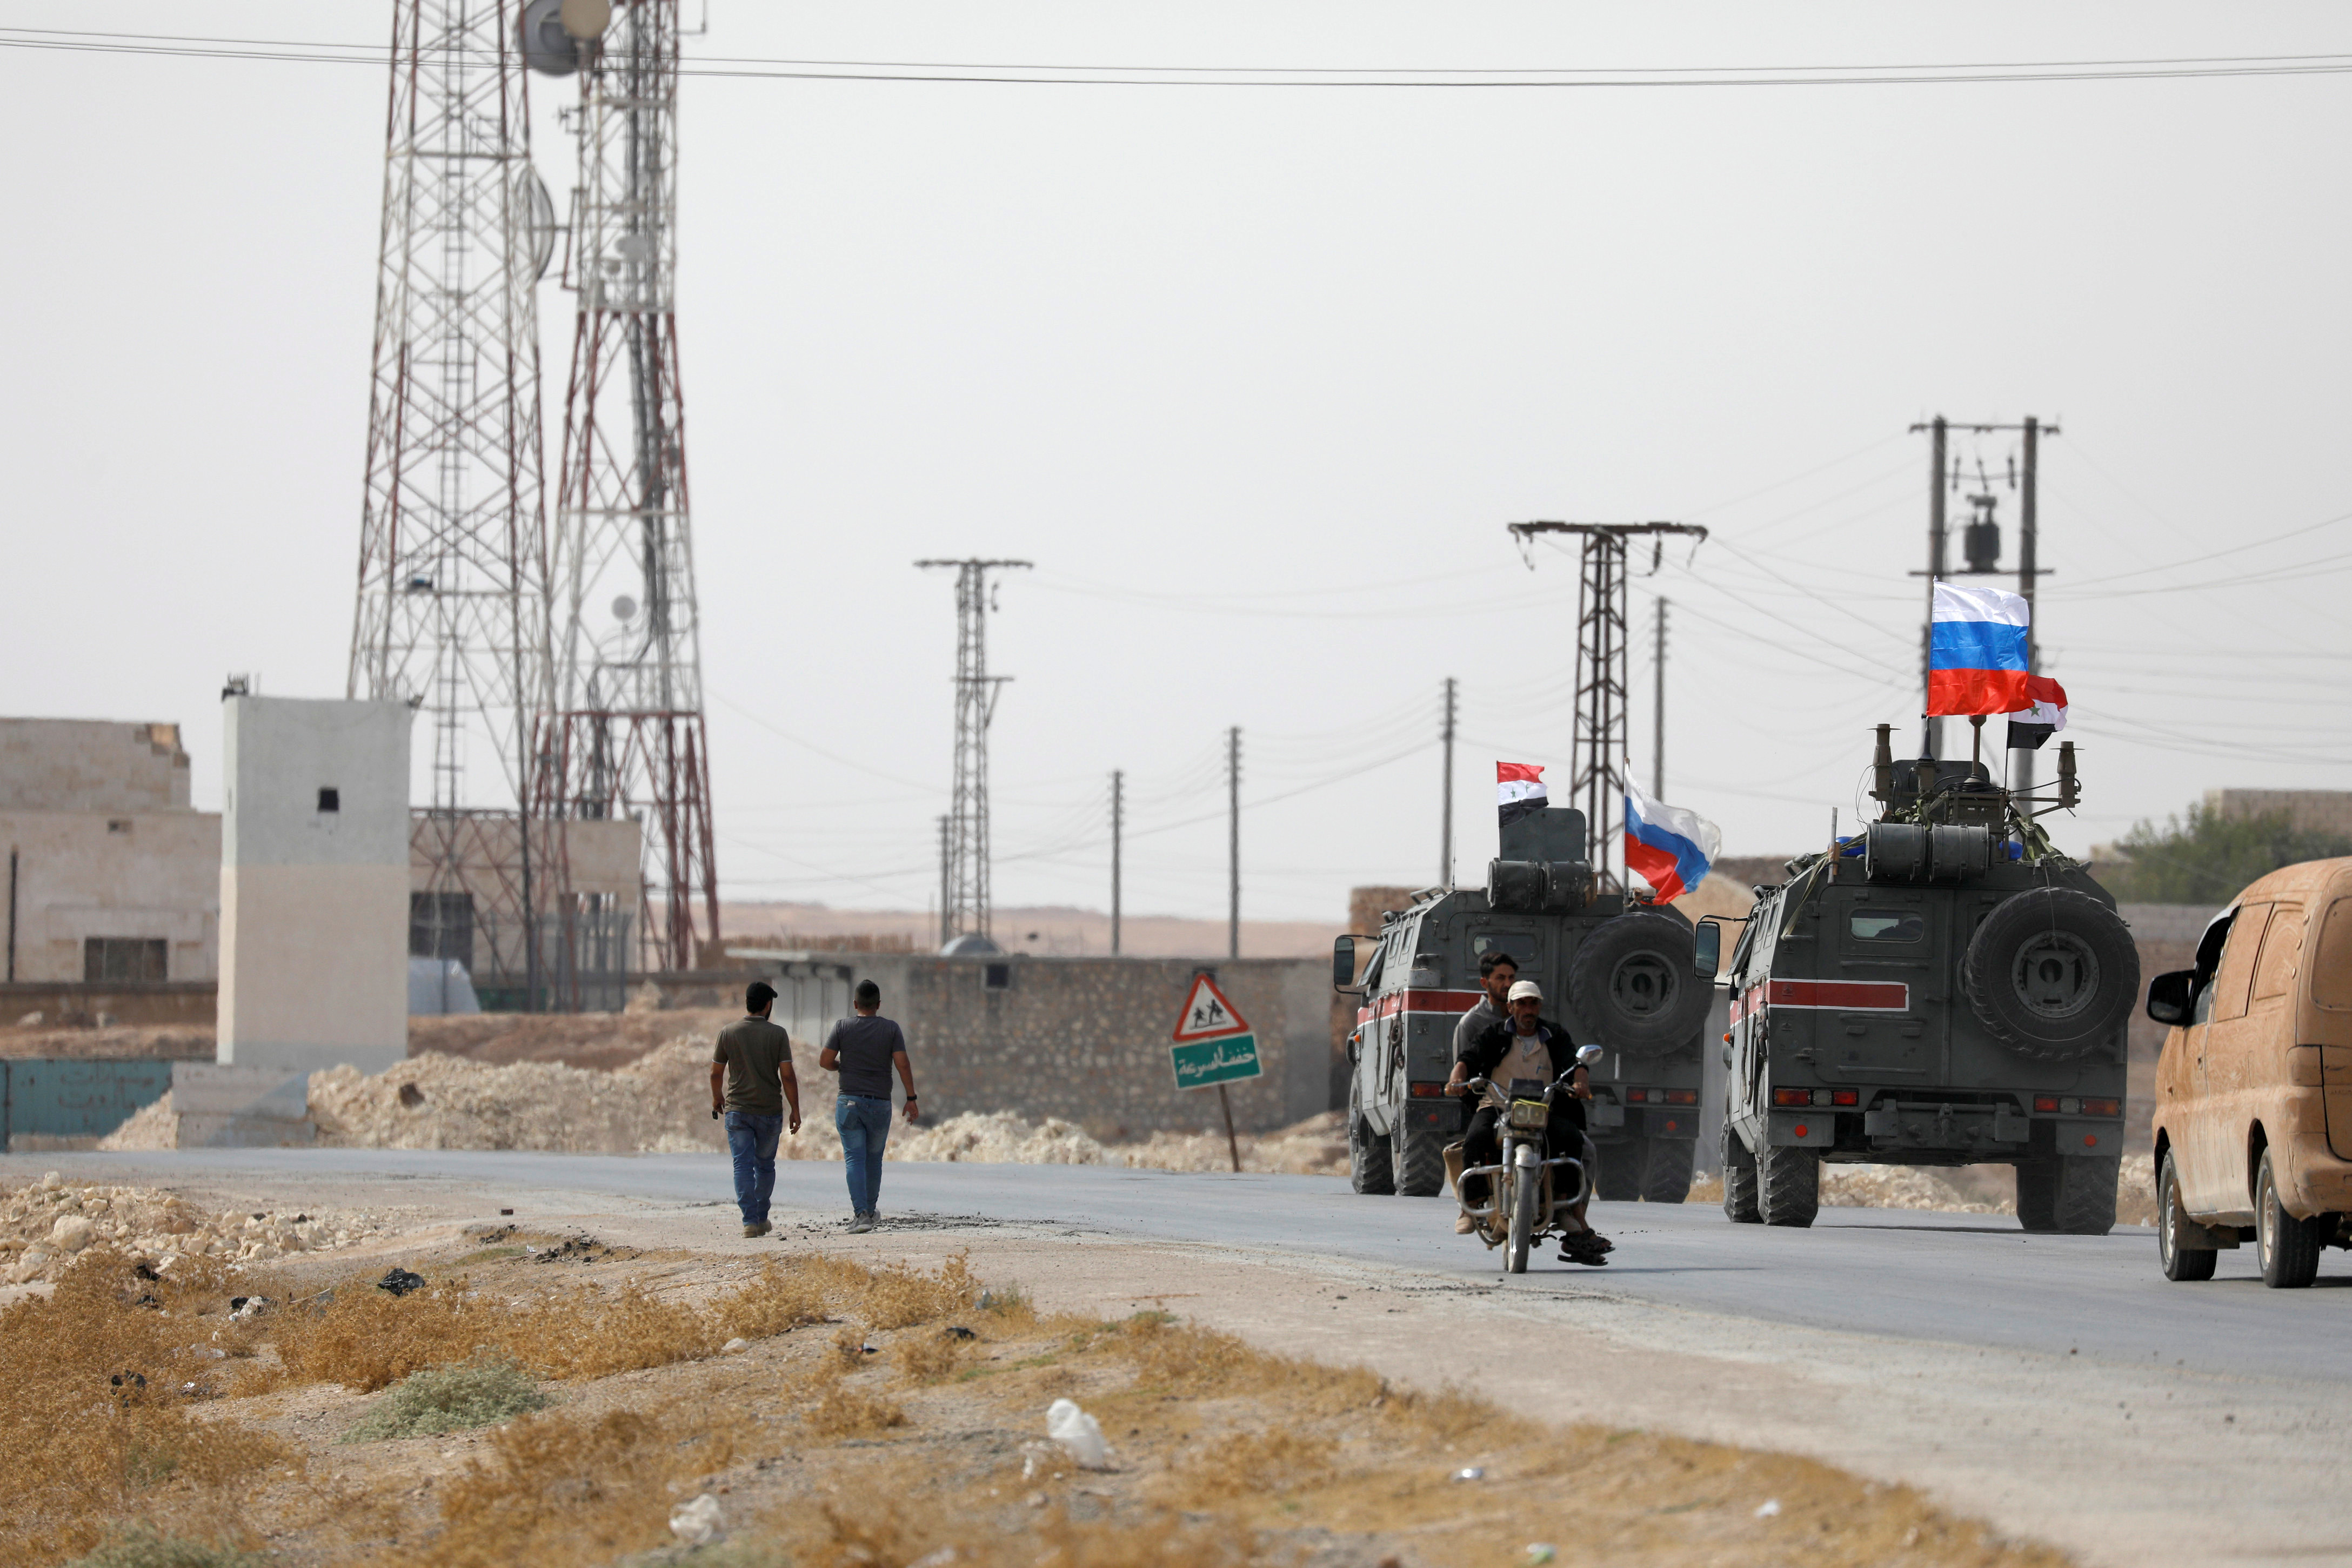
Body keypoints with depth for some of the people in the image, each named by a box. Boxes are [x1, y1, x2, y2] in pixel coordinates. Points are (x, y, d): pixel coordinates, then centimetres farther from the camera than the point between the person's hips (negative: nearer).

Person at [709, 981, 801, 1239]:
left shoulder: (728, 1033, 0)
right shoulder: (777, 1034, -5)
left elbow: (716, 1074, 6)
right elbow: (787, 1075, -7)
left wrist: (717, 1099, 25)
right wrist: (795, 1111, 1)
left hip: (737, 1111, 0)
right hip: (769, 1111, 0)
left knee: (743, 1166, -2)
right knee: (765, 1164, 16)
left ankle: (750, 1220, -12)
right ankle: (761, 1217, 25)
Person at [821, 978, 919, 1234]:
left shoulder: (843, 1028, 0)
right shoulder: (891, 1029, 0)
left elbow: (825, 1061, -4)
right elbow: (902, 1064, -6)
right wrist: (911, 1099, -3)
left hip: (849, 1102, -1)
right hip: (880, 1103, 1)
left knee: (855, 1158, -3)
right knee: (874, 1159, 15)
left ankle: (860, 1213, -16)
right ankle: (871, 1210, 25)